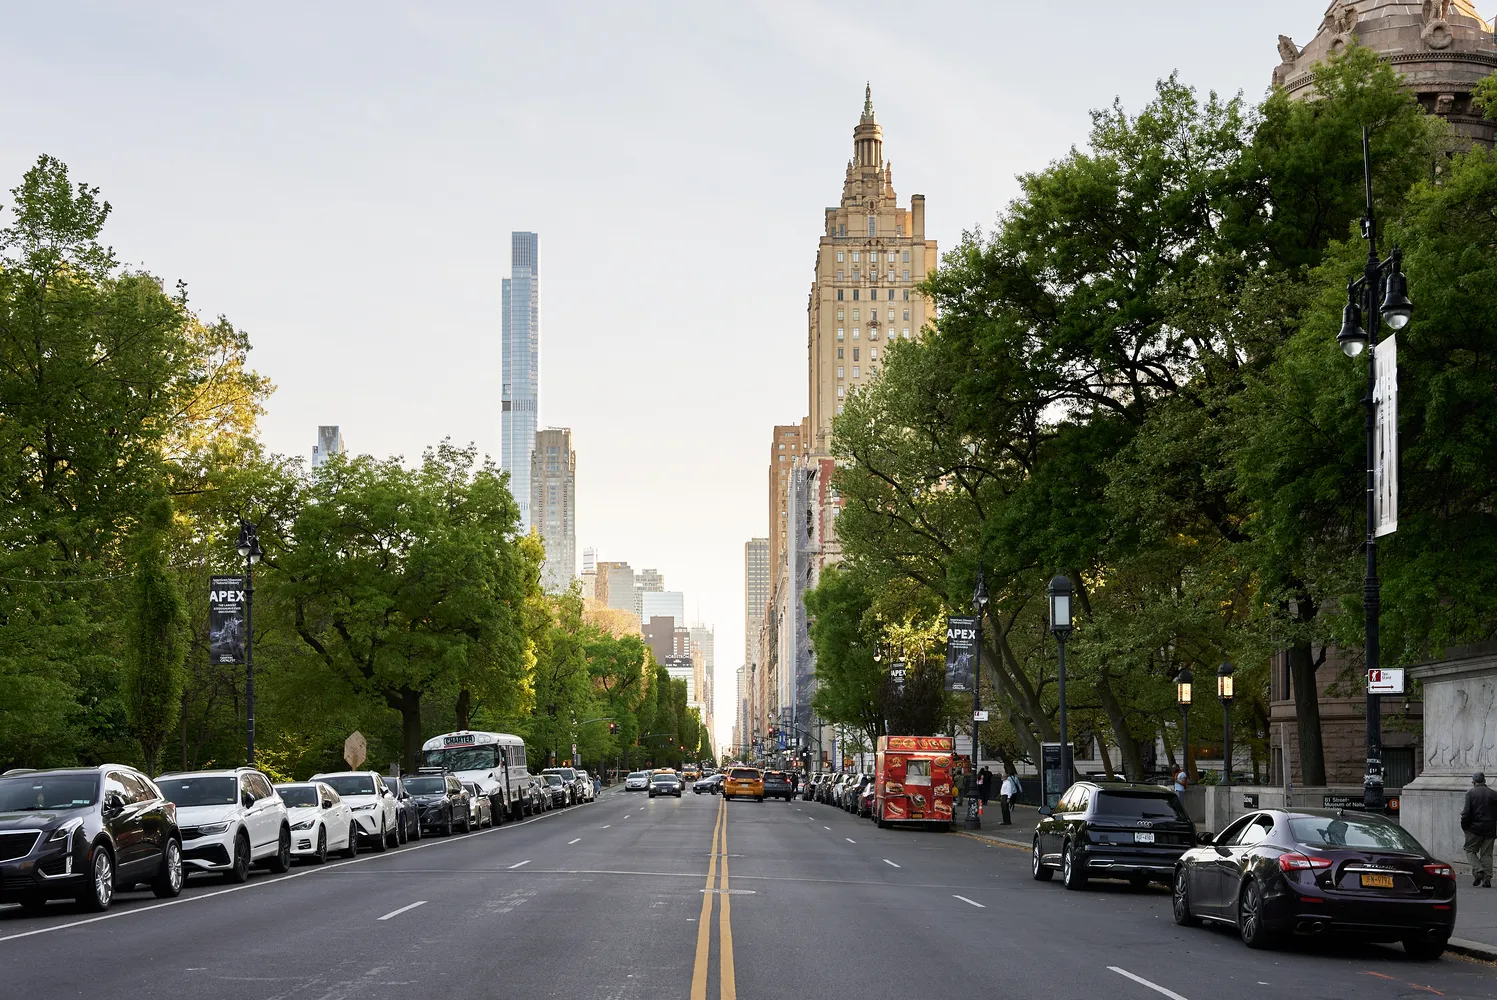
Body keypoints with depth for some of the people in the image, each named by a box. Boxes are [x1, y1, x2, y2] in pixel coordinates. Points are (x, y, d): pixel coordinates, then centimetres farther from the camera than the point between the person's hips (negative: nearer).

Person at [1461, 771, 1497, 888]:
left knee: (1470, 850, 9)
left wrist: (1464, 826, 2)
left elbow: (1467, 812, -11)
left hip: (1475, 828, -3)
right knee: (1486, 853, 8)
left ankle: (1478, 871, -10)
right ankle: (1487, 878, -1)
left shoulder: (1470, 793, -5)